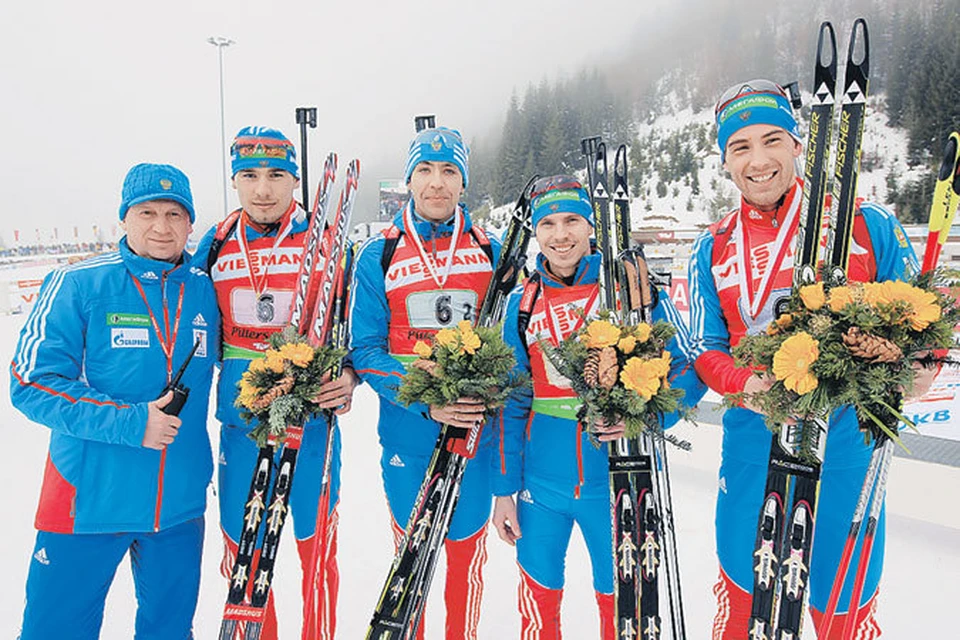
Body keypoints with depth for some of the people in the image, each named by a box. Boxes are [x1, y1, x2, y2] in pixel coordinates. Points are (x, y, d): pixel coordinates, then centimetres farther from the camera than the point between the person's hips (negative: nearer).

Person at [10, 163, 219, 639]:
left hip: (180, 504, 3)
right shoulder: (78, 284, -7)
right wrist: (128, 422, -20)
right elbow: (32, 382, -11)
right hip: (87, 501, -3)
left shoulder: (206, 293, 2)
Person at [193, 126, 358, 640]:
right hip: (240, 425, 3)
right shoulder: (215, 246, 5)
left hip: (312, 420, -2)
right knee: (241, 547, 13)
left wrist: (348, 376, -17)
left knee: (316, 544, 9)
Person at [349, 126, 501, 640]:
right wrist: (426, 400, -19)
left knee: (466, 550, 12)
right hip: (407, 430, 0)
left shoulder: (491, 251, 4)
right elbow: (365, 349, -5)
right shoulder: (378, 256, 0)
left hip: (476, 428, 1)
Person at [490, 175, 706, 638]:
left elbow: (688, 369, -3)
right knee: (538, 597, 14)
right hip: (542, 480, 3)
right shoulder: (523, 303, 4)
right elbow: (512, 403, 7)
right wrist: (505, 489, 6)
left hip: (617, 476, -2)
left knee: (619, 602, 13)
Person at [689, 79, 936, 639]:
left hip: (846, 439, -1)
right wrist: (746, 383, -15)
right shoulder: (713, 249, 5)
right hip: (753, 441, 2)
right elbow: (706, 348, 6)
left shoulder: (867, 225, -1)